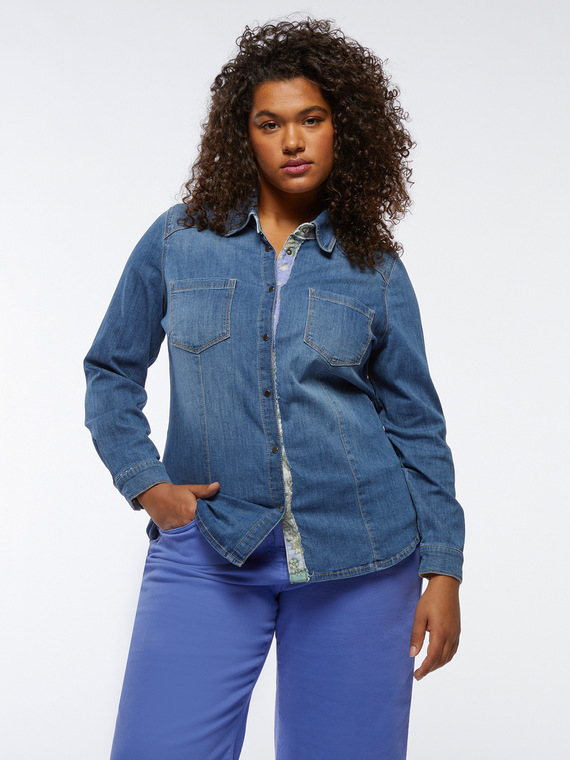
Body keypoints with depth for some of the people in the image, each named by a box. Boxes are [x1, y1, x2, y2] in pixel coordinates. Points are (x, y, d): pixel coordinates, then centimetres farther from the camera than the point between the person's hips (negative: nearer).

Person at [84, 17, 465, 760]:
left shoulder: (374, 268, 4)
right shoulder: (180, 240, 4)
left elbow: (416, 423, 7)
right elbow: (112, 370, 13)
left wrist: (443, 570, 3)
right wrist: (143, 481, 0)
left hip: (358, 558, 1)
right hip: (208, 549, 0)